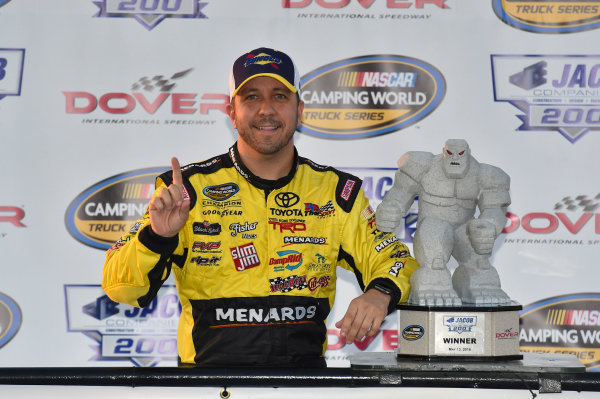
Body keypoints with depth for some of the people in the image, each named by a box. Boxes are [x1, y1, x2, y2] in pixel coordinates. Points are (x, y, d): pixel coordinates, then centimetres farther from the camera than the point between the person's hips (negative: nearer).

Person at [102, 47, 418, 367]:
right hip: (210, 368, -1)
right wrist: (157, 237, -17)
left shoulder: (335, 192, 11)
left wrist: (379, 294, -5)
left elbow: (392, 258, 18)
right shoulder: (189, 188, 4)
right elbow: (120, 288, 3)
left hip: (304, 369, 1)